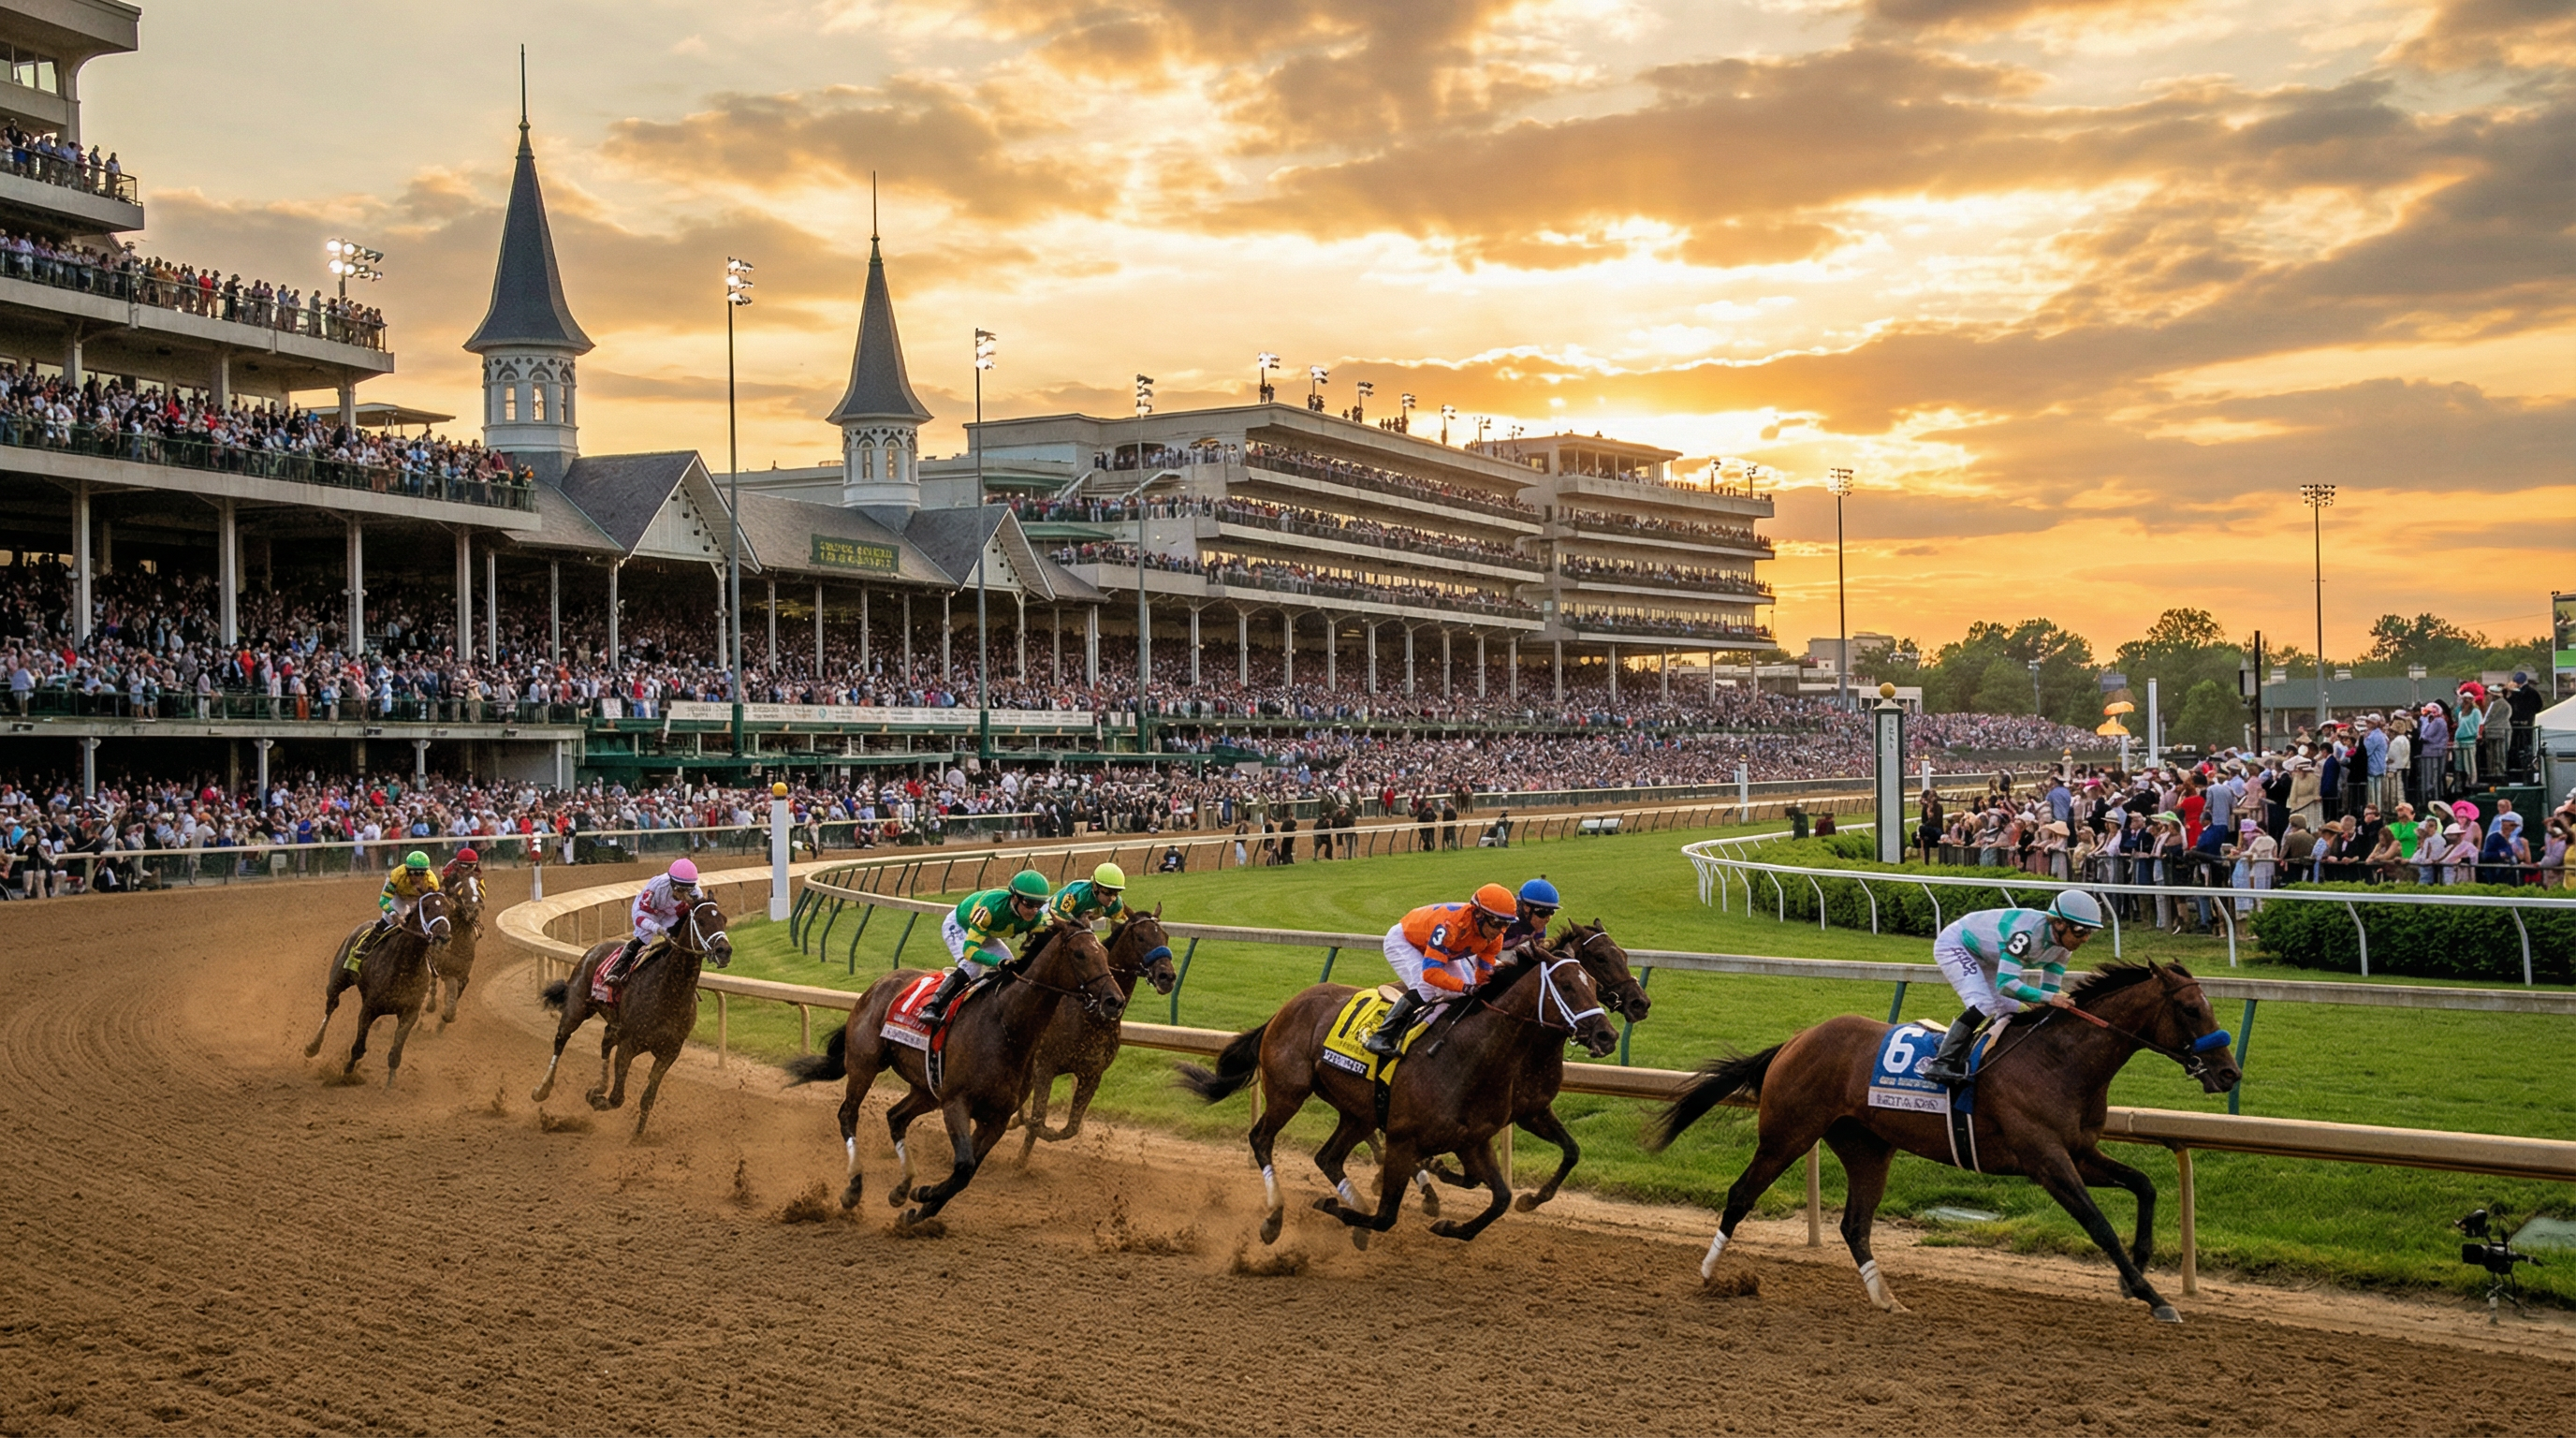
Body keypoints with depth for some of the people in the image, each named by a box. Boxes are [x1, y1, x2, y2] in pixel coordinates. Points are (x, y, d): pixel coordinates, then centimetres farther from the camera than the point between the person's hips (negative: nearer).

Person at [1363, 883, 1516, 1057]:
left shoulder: (1494, 937, -21)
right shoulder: (1451, 925, -43)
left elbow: (1484, 972, -13)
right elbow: (1430, 972, -46)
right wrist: (1464, 987, -51)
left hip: (1435, 948, 8)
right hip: (1402, 940, -8)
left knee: (1461, 995, -4)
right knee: (1424, 990, -28)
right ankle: (1382, 1037, -23)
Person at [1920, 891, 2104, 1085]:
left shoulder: (2064, 946, -13)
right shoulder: (2027, 932, -38)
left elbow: (2050, 989, -6)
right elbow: (2005, 984, -42)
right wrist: (2049, 998, -48)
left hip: (1986, 959, 9)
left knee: (2012, 1012, 4)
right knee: (1984, 1005, -26)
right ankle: (1942, 1064, -24)